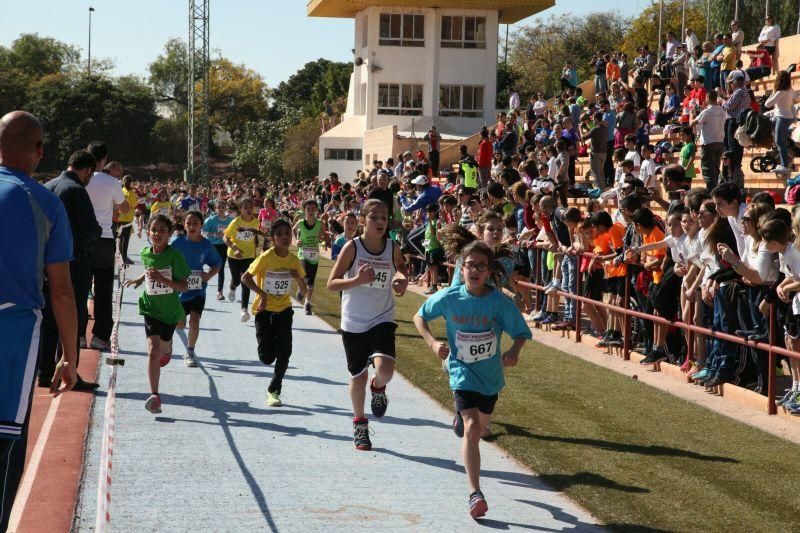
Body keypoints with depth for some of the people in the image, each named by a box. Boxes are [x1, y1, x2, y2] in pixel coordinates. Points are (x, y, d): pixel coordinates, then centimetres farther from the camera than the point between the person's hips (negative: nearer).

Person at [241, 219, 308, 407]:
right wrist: (262, 293, -22)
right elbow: (245, 278, -11)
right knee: (267, 357, -7)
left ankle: (274, 390, 9)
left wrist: (298, 277, -16)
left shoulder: (294, 260, -3)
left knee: (284, 353, -9)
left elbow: (304, 290, 5)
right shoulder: (266, 257, -14)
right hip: (264, 310, -3)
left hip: (283, 310, 3)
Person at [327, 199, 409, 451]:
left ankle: (378, 388, 16)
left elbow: (401, 266, 21)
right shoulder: (352, 248, -11)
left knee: (385, 369, -22)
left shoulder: (393, 248, -3)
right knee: (358, 376, 10)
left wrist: (402, 279, -1)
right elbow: (331, 284, -10)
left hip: (382, 320, 1)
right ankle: (359, 423, 33)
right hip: (353, 323, -1)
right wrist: (357, 280, -26)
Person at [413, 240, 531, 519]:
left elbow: (521, 332, -7)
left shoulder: (500, 302, -15)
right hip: (462, 372, -3)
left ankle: (462, 418, 63)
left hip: (490, 373, 3)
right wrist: (433, 342, -14)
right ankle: (475, 494, -20)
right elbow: (419, 317, 2)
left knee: (481, 425, 24)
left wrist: (514, 350, -28)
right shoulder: (449, 298, -13)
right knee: (472, 429, -19)